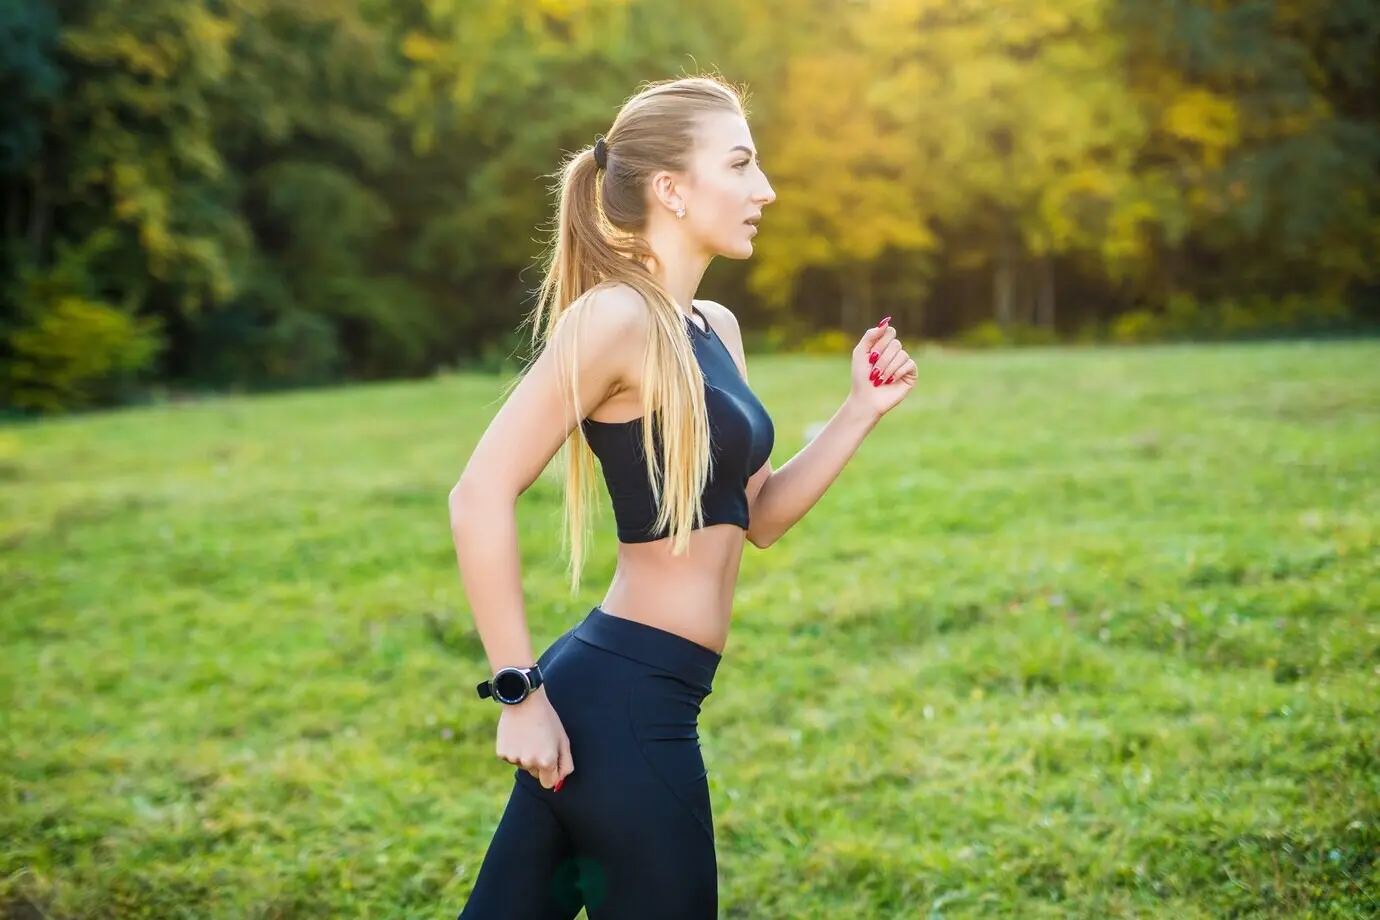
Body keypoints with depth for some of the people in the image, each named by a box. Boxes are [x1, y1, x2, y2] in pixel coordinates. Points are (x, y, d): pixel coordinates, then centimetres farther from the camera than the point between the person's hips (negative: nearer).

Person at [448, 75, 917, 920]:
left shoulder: (716, 328, 13)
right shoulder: (616, 317, -14)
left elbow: (759, 516, 19)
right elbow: (482, 496, -20)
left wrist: (862, 411, 9)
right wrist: (520, 693, -19)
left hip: (650, 697, 8)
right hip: (623, 699, -8)